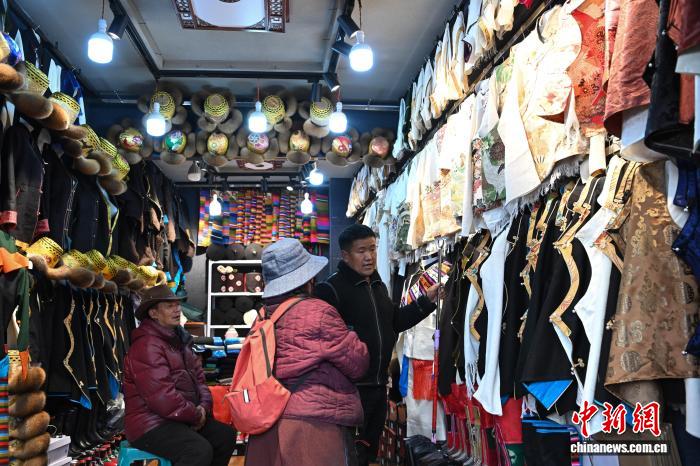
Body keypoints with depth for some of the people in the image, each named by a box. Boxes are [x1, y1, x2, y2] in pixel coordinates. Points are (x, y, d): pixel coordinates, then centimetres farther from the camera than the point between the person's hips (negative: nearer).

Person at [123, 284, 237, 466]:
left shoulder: (179, 340, 16)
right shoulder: (147, 346, -18)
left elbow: (198, 378, 16)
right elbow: (162, 397, -25)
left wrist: (203, 406, -4)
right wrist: (196, 415, -14)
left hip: (183, 419, 10)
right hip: (151, 426, -10)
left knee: (226, 434, 2)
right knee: (200, 450, -27)